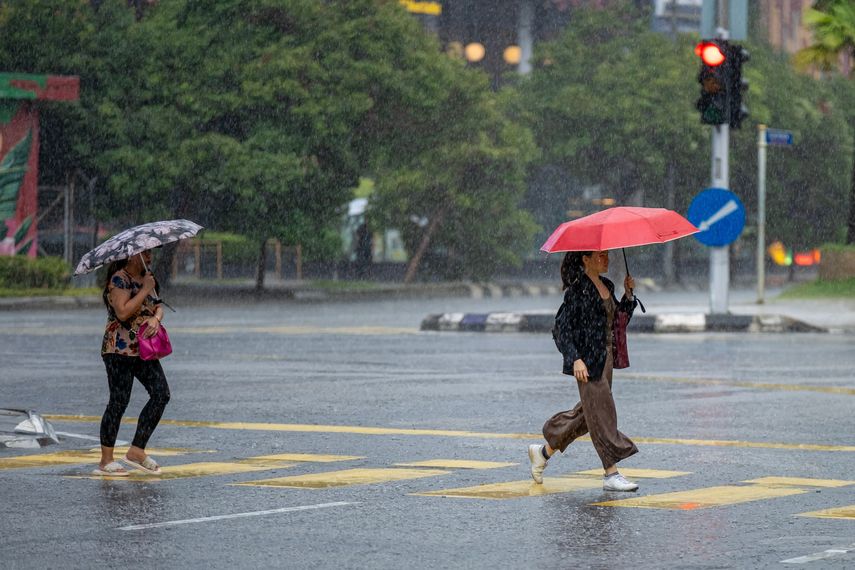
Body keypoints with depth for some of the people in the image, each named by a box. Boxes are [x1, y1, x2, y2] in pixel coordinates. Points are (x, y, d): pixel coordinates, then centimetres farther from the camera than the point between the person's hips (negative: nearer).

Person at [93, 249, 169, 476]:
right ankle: (106, 461, 0)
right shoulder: (119, 279, -11)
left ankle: (137, 451, 3)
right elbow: (123, 312, -21)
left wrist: (156, 318, -10)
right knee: (119, 401, -7)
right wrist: (146, 289, -18)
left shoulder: (145, 278, 16)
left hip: (144, 349, 8)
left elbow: (158, 306, 13)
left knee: (161, 393, -3)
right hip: (120, 349, -8)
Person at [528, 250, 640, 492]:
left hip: (605, 356, 9)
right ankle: (611, 474, -6)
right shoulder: (577, 289, -12)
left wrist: (629, 295, 5)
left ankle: (544, 451, 30)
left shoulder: (607, 286, 13)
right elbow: (563, 327, -15)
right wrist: (575, 359, -23)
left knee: (587, 413, 14)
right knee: (601, 413, -8)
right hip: (586, 358, -9)